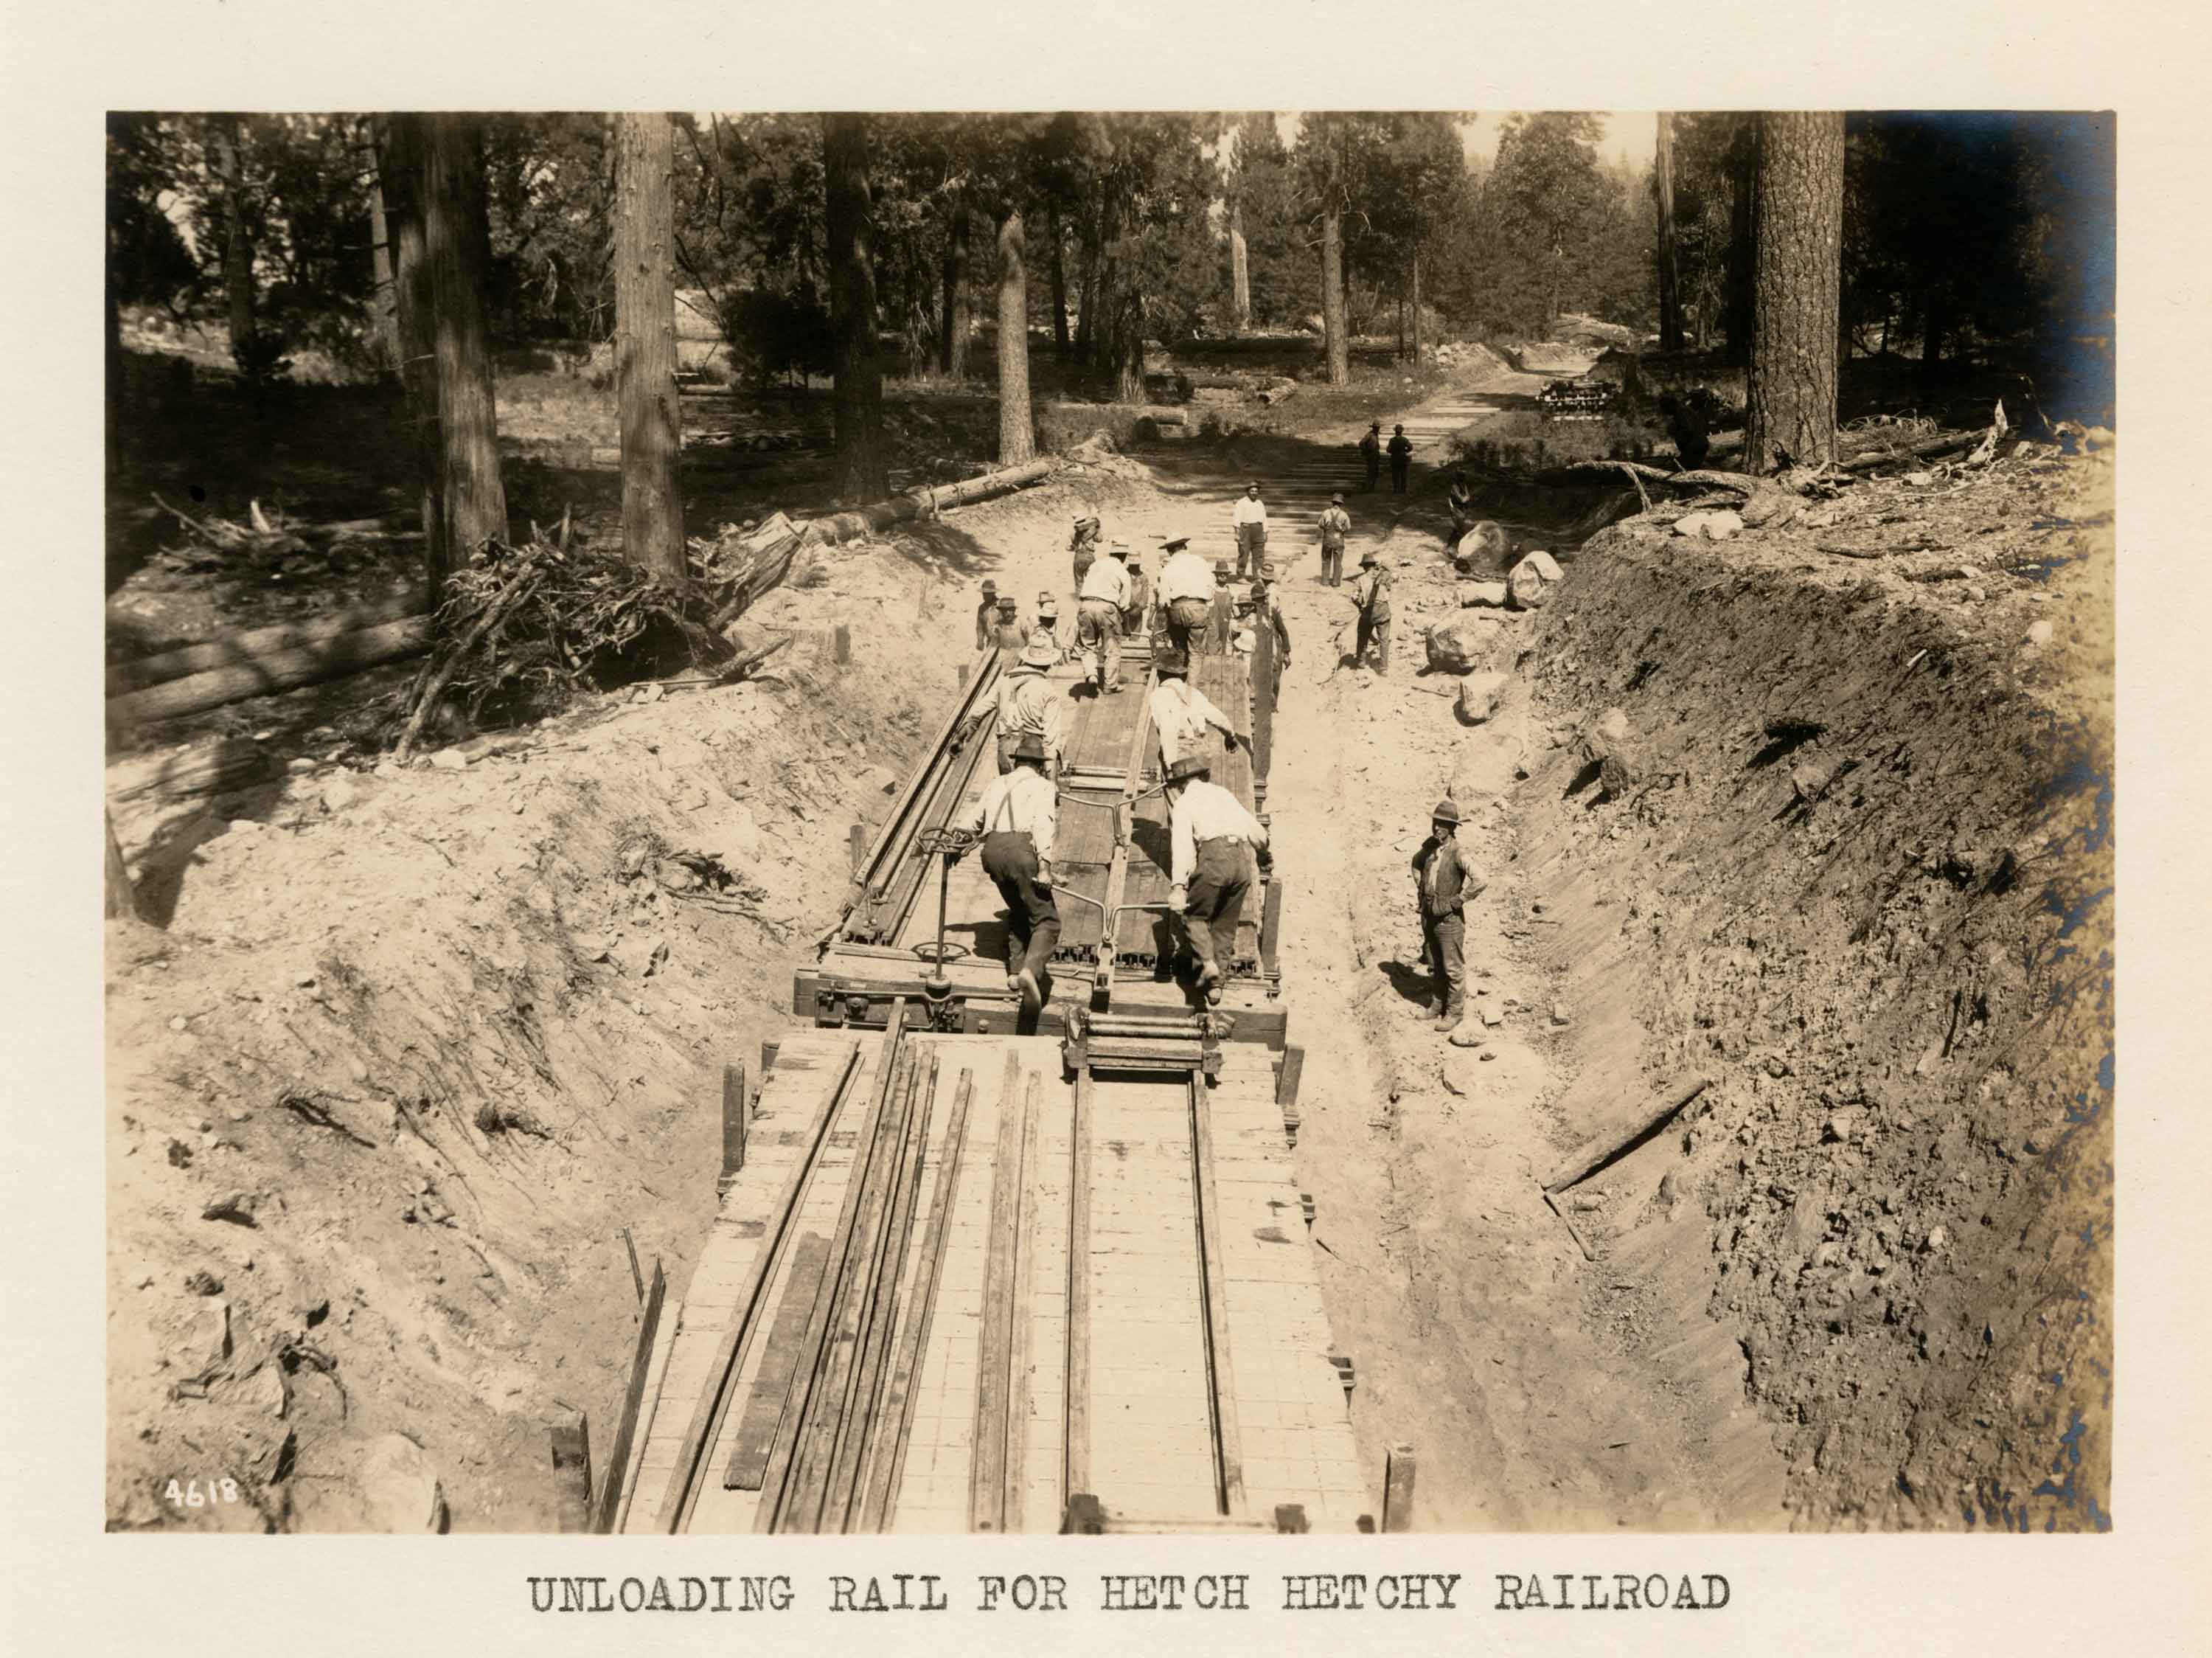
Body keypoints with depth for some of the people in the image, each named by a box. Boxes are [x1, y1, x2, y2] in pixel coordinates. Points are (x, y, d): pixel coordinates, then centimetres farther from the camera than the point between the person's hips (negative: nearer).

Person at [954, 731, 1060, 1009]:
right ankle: (1031, 970, -29)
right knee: (1046, 920, -3)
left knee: (1018, 911, 27)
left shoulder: (996, 785, 28)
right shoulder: (1043, 787, 12)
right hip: (1021, 848, -5)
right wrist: (1044, 867, -14)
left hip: (992, 849, 5)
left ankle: (1016, 971, 18)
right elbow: (1043, 825, -5)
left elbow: (972, 822, 33)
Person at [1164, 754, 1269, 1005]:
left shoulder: (1184, 803, 10)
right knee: (1226, 926, 17)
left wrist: (1178, 885, -20)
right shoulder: (1224, 794, 26)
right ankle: (1216, 982, 12)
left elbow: (1182, 843, -9)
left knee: (1195, 916, 13)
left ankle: (1208, 964, -11)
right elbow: (1258, 834, 31)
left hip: (1214, 856, -5)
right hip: (1243, 861, 5)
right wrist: (1263, 848, 56)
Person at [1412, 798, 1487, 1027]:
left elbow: (1482, 880, -32)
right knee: (1436, 965, 20)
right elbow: (1417, 862, 25)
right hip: (1429, 916, 7)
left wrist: (1458, 900, -22)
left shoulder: (1457, 854, -22)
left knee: (1453, 968, 5)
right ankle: (1441, 1003, 37)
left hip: (1449, 919, -7)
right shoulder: (1430, 846, 1)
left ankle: (1454, 1012, 17)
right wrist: (1421, 887, 13)